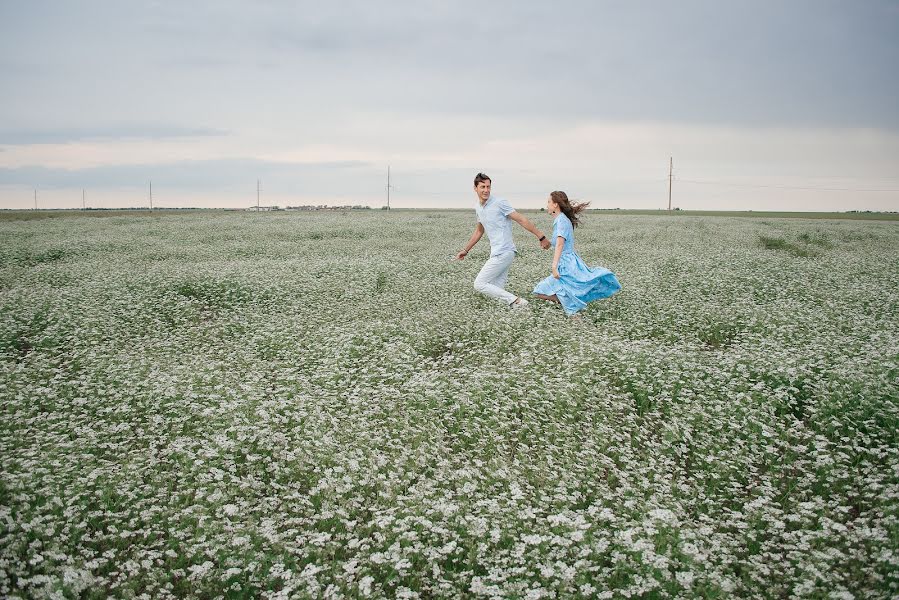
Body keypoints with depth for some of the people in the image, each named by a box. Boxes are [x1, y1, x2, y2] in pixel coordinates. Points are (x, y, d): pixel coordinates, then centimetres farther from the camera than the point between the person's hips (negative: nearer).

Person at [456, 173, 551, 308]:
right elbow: (479, 231, 28)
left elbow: (521, 220, -11)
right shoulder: (478, 207, 14)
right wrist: (465, 250, 31)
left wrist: (541, 237, -12)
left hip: (503, 253, -8)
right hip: (496, 253, 8)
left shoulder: (499, 203, -11)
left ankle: (515, 301, -13)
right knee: (496, 291, 0)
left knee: (479, 284, -11)